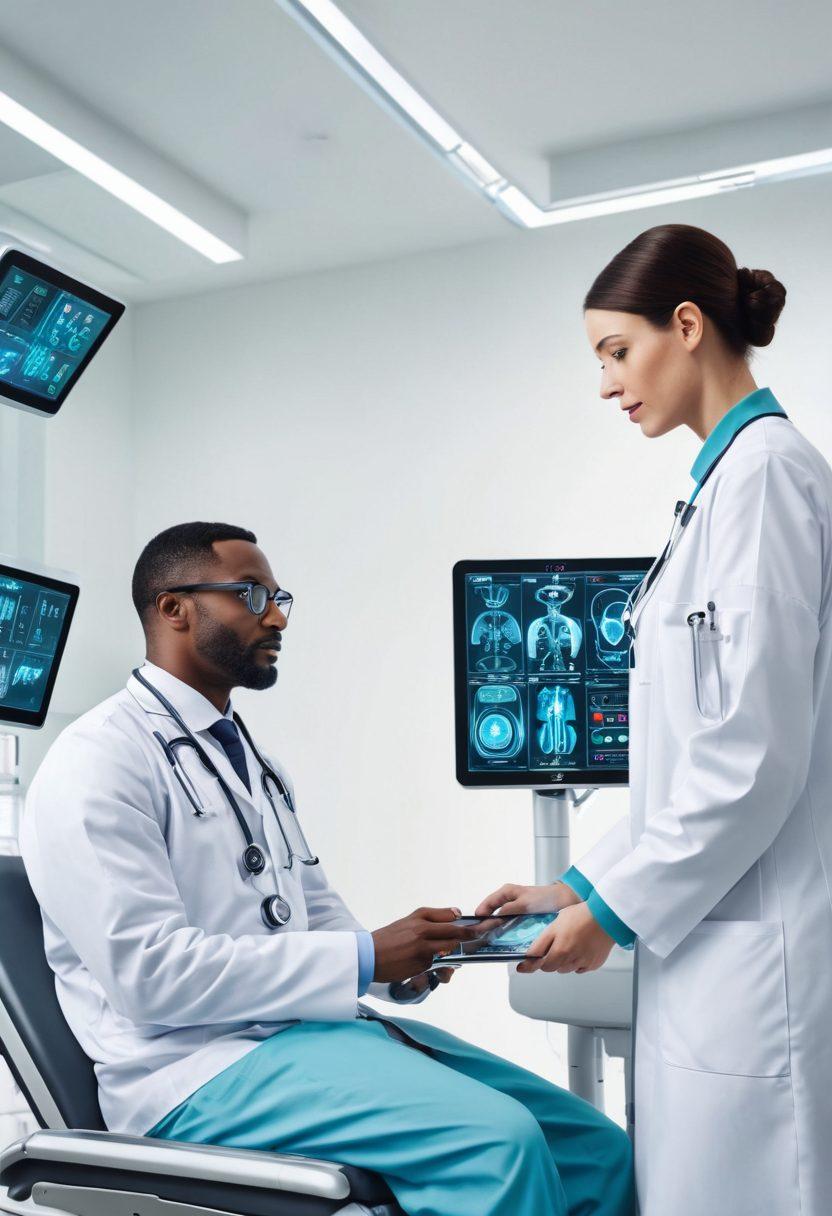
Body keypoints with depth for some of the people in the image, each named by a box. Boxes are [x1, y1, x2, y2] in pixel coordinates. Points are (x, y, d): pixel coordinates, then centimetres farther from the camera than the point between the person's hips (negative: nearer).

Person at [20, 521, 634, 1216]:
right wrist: (365, 959, -17)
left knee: (595, 1145, -4)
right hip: (203, 1059, -8)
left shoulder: (252, 760, 20)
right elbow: (149, 972, -18)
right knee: (498, 1137, -29)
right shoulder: (98, 761, -8)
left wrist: (407, 963, -1)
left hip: (305, 1023, 8)